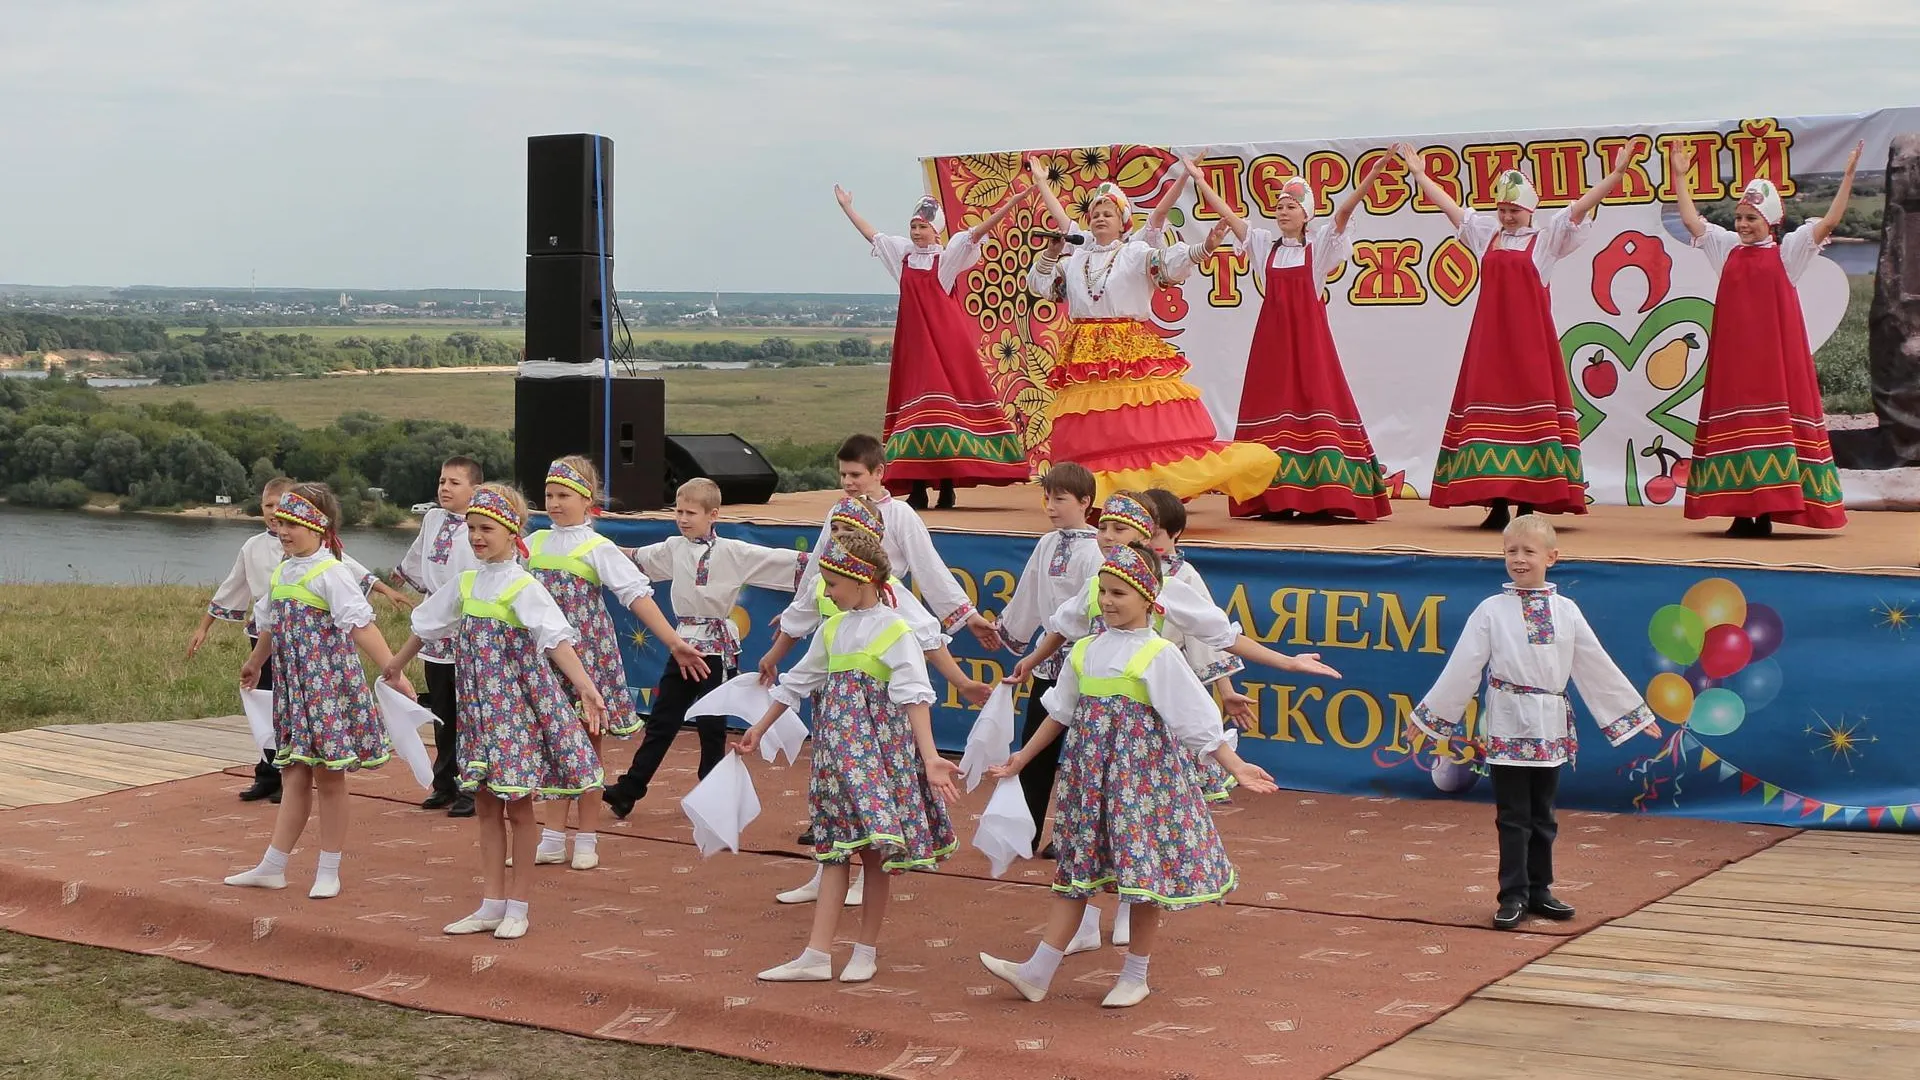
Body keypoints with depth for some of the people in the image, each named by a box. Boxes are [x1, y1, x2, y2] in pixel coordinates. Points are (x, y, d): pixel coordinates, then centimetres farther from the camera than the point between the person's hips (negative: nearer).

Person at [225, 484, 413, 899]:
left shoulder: (331, 574, -13)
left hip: (329, 684, -7)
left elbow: (361, 627, -21)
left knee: (328, 778, 1)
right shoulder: (279, 575, 10)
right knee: (293, 775, 10)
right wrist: (255, 662, 42)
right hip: (292, 686, 7)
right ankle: (272, 867, 12)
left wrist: (392, 670, -28)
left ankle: (329, 872, 9)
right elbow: (270, 626, 27)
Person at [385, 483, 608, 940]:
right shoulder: (465, 584, 8)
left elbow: (557, 639, -25)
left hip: (517, 706, -6)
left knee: (518, 805, 1)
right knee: (486, 804, 9)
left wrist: (586, 688, -38)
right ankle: (491, 905, 16)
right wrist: (395, 666, 33)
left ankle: (517, 906, 10)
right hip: (479, 708, 6)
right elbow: (426, 627, 22)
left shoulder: (523, 588, -13)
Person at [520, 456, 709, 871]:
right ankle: (553, 838, 16)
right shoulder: (534, 543, 6)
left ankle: (587, 840, 12)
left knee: (586, 745, 4)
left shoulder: (597, 549, -8)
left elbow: (638, 595, -16)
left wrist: (673, 642, -24)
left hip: (587, 655, -4)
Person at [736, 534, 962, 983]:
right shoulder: (832, 630, 11)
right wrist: (761, 728, 28)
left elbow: (914, 696, -18)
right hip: (838, 747, 6)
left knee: (874, 849, 1)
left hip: (879, 750, -6)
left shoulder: (895, 632, -9)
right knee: (835, 847, 4)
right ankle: (817, 955, 2)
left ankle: (866, 950, 13)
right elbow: (798, 682, 22)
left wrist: (930, 758, -28)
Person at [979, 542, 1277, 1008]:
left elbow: (1197, 720, -8)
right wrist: (1023, 757, 24)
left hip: (1141, 771, -5)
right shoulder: (1085, 650, 8)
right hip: (1090, 771, 5)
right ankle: (1037, 972, 8)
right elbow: (1060, 714, 20)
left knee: (1144, 869, 1)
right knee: (1076, 866, 8)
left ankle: (1135, 976, 16)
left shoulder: (1158, 655, -8)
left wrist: (1235, 766, -13)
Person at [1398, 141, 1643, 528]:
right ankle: (1496, 503, 5)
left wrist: (1616, 172, -14)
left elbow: (1581, 206, -5)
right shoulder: (1485, 234, 14)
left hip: (1529, 337, -4)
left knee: (1528, 406, -4)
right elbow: (1448, 204, 21)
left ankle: (1529, 504, -3)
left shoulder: (1546, 237, 4)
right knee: (1490, 409, 2)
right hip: (1490, 337, 4)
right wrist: (1418, 172, 26)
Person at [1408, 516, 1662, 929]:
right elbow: (1462, 668, -2)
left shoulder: (1566, 611, 5)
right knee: (1513, 816, 0)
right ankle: (1513, 896, 6)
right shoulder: (1491, 610, -3)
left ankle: (1538, 891, 21)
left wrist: (1637, 712, 10)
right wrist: (1430, 715, -3)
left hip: (1550, 728, 3)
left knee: (1542, 815, 11)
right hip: (1507, 725, -3)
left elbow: (1597, 667, 9)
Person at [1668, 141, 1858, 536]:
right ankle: (1740, 512, 6)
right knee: (1735, 426, 3)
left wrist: (1848, 175, -13)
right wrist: (1679, 176, 12)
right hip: (1732, 353, 4)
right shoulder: (1728, 248, 12)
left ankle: (1767, 512, -1)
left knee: (1774, 422, -3)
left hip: (1774, 353, -4)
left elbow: (1828, 222, -6)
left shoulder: (1787, 251, 2)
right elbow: (1691, 220, 14)